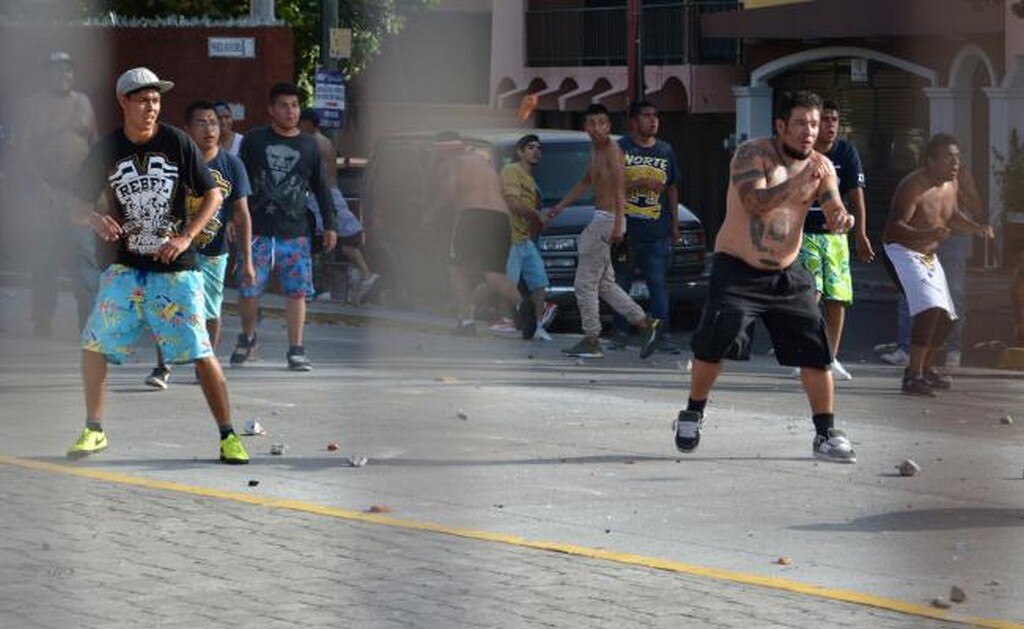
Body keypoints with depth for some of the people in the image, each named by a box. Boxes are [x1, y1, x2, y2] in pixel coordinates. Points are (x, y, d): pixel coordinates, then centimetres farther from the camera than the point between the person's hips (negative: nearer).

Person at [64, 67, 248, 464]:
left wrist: (186, 237, -12)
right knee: (94, 344, -1)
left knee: (200, 352, -7)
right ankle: (93, 431, 15)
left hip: (176, 268, -2)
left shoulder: (176, 142, -4)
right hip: (126, 267, 3)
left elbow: (213, 195, 0)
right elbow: (79, 201, 8)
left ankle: (228, 437, 1)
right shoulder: (107, 149, 1)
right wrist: (95, 220, -15)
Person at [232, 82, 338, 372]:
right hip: (257, 231, -1)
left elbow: (321, 188, 15)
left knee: (297, 291, -3)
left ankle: (296, 350, 5)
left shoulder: (309, 146, 10)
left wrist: (330, 225, 10)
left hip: (295, 233, 1)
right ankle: (248, 337, 25)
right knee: (249, 290, -2)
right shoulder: (254, 140, 4)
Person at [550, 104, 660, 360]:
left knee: (585, 283, -4)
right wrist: (560, 206, 33)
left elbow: (619, 189, -22)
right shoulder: (595, 150, 15)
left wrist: (617, 225, -30)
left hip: (608, 220, -9)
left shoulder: (612, 150, -13)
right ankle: (645, 322, 14)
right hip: (600, 220, 9)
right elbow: (586, 182, 30)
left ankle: (591, 341, 2)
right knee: (604, 284, 13)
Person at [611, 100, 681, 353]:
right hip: (625, 228, -2)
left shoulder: (665, 150, 13)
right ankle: (621, 333, 14)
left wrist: (674, 223, 16)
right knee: (621, 283, 5)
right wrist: (641, 183, -15)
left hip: (657, 231, 2)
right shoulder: (620, 148, 1)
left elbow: (672, 188, 20)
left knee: (658, 284, -3)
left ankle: (661, 334, -3)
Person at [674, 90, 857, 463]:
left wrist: (841, 220, -27)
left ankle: (826, 434, 7)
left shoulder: (821, 167, 1)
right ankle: (693, 413, 8)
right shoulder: (752, 154, -14)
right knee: (715, 341, -16)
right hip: (737, 267, -4)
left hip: (787, 273, 4)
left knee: (815, 347, -3)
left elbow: (834, 215, -2)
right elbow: (754, 202, -30)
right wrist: (796, 183, -43)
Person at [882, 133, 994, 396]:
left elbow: (953, 216, 22)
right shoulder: (913, 186, -24)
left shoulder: (951, 184, 3)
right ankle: (912, 375, -26)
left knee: (946, 317, 15)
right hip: (902, 253, -9)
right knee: (930, 309, -27)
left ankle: (926, 368, 36)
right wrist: (926, 234, -46)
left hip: (929, 256, 9)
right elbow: (894, 226, -31)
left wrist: (977, 228, 5)